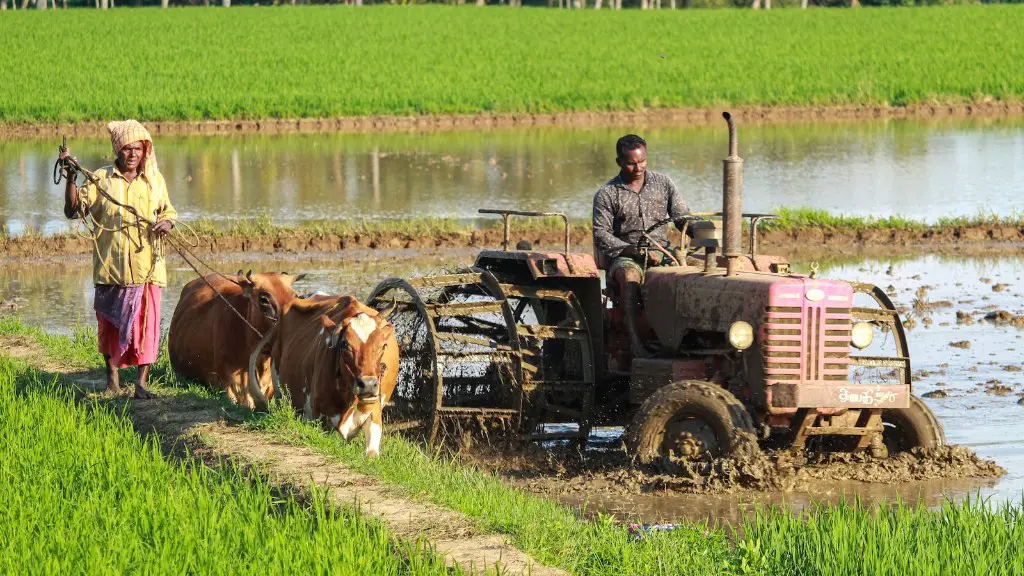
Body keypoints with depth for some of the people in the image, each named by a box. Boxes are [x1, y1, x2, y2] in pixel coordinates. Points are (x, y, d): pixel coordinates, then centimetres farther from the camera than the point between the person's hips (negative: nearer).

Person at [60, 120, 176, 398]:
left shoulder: (155, 180, 8)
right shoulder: (101, 179, 2)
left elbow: (168, 211, 20)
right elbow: (73, 210, -2)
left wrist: (167, 223, -3)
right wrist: (71, 177, -14)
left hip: (146, 267, 1)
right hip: (110, 267, -1)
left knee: (147, 322, -5)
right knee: (109, 322, 7)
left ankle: (142, 382, 2)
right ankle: (112, 378, 23)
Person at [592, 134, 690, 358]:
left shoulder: (663, 184, 12)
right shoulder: (607, 194, 2)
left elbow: (683, 218, 11)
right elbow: (601, 236, -5)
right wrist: (638, 252, -16)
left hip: (661, 255, 3)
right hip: (623, 257, -3)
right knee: (630, 276, -39)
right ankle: (635, 342, -42)